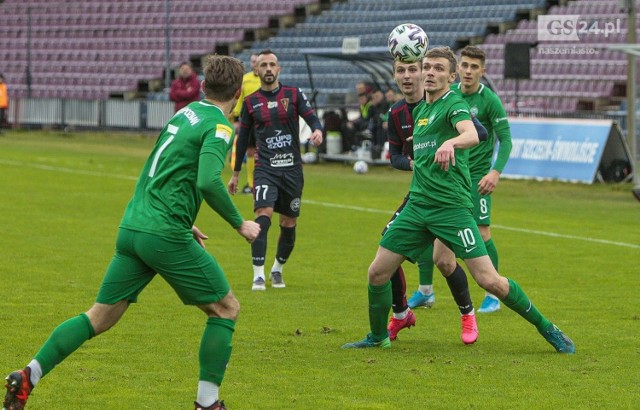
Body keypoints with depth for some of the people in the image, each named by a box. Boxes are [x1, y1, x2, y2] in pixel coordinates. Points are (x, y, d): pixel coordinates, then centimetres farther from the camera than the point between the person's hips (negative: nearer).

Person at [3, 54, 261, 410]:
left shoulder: (184, 113, 18)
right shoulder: (219, 127, -8)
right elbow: (208, 181, -24)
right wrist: (240, 223, -12)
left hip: (132, 229, 8)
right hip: (166, 235, -8)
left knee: (101, 317, 12)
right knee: (226, 308, 7)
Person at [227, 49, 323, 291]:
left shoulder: (293, 95, 4)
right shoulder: (250, 102, 6)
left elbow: (311, 117, -3)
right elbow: (243, 138, 14)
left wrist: (317, 130, -29)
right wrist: (235, 173, 16)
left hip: (292, 168, 1)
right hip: (265, 169, -1)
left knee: (289, 223, 7)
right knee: (263, 214, -21)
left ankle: (277, 269, 30)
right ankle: (258, 275, -21)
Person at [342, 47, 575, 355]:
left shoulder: (453, 104, -8)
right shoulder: (420, 110, 16)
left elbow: (471, 135, -32)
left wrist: (450, 143, -49)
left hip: (451, 205, -7)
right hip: (417, 204, 7)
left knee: (489, 280, -12)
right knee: (378, 272, 2)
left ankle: (546, 329, 2)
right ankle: (378, 337, 23)